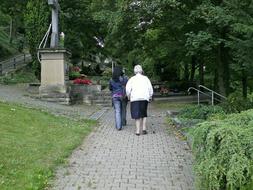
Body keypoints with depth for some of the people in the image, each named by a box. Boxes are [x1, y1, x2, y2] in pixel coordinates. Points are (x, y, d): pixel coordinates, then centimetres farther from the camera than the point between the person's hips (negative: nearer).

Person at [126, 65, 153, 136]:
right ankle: (144, 128, 5)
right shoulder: (145, 78, 8)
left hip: (135, 98, -1)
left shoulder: (132, 79, 4)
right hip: (144, 98, 1)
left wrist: (129, 96, 9)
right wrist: (150, 96, 14)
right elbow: (150, 88, 3)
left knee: (137, 115, 3)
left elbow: (128, 89, -6)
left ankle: (138, 131, 1)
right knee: (144, 114, 16)